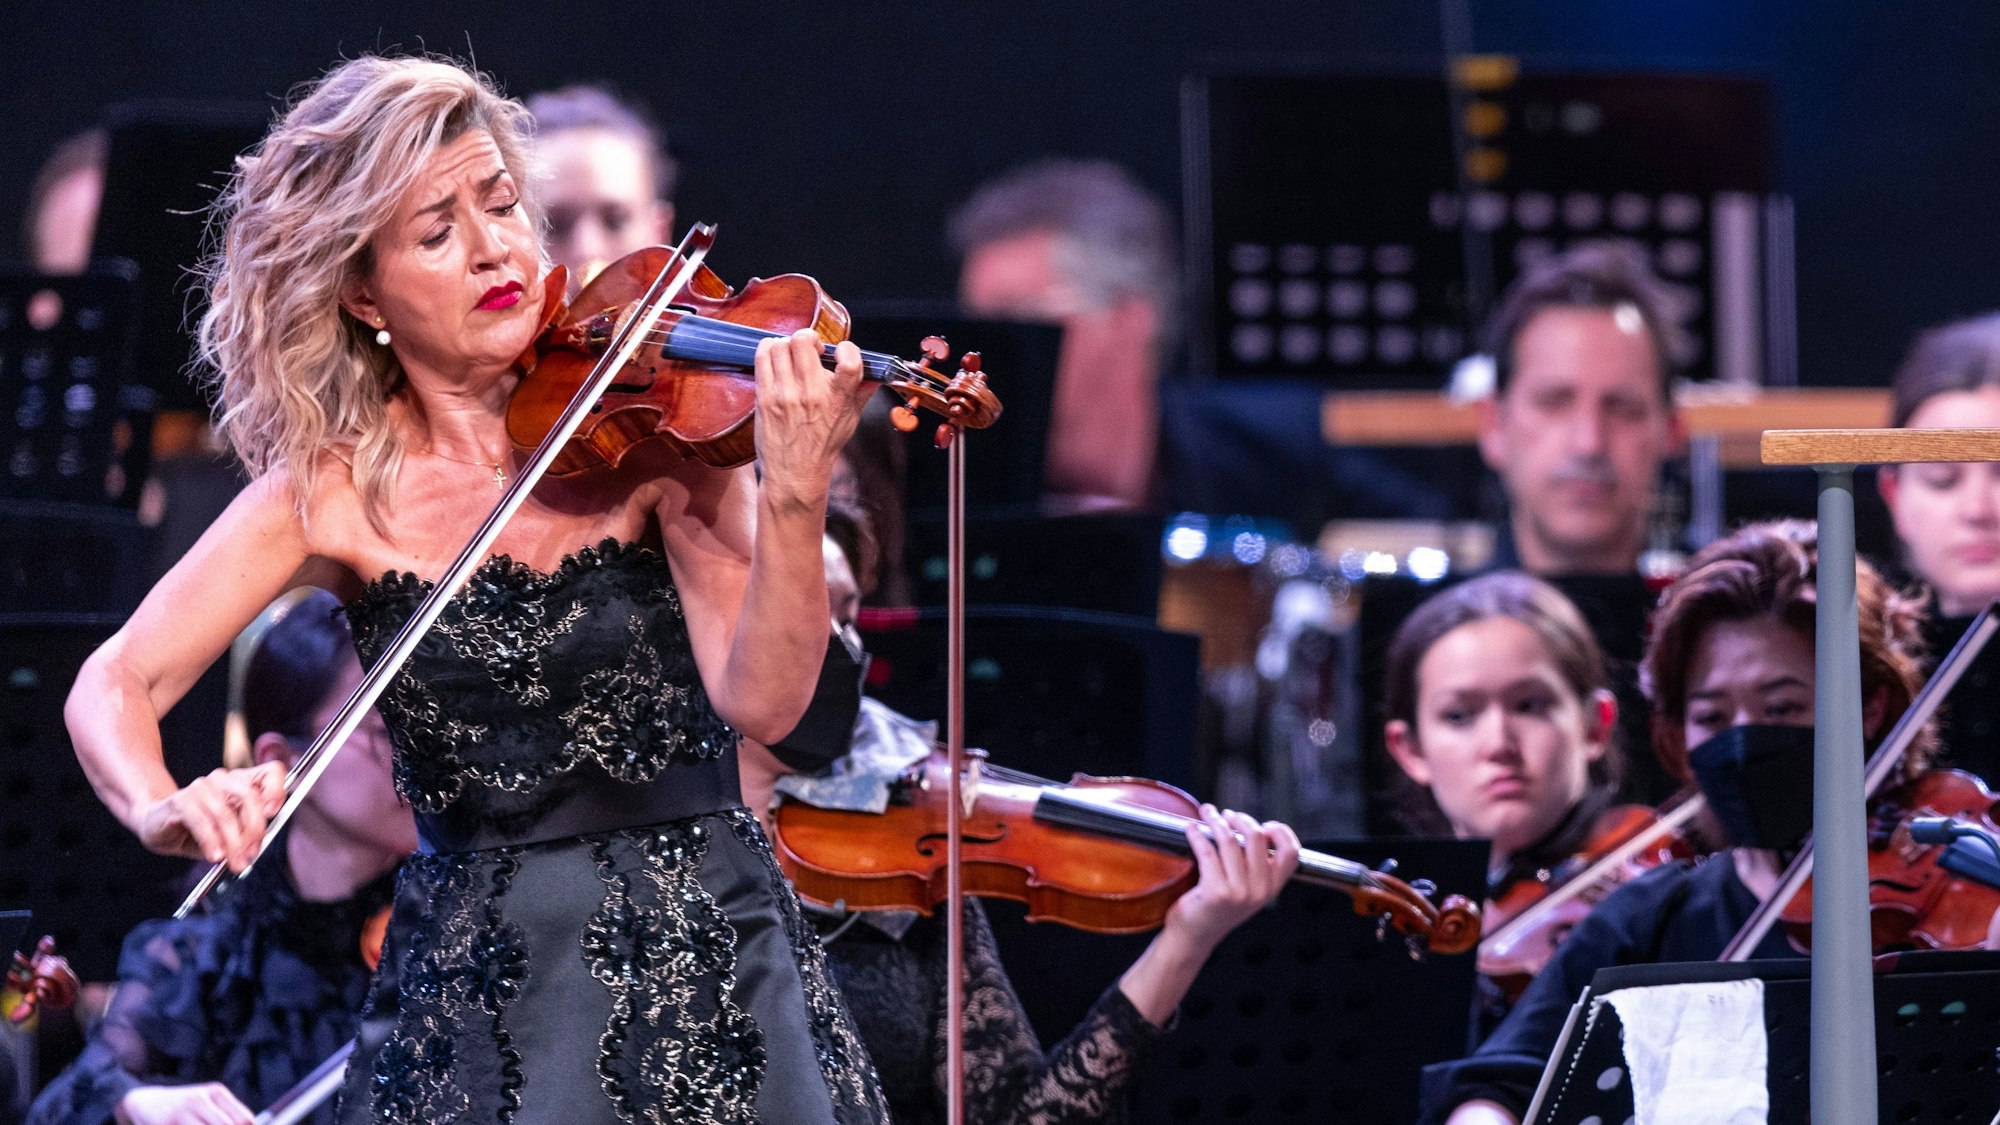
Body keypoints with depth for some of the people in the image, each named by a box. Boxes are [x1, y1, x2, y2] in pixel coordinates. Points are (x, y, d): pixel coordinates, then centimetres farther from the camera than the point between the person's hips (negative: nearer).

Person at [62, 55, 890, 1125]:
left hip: (709, 956, -1)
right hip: (479, 987, 1)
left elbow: (761, 703, -16)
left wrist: (793, 500, -33)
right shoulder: (335, 492, -3)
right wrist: (163, 809, -28)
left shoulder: (648, 426, -6)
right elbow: (118, 684, -6)